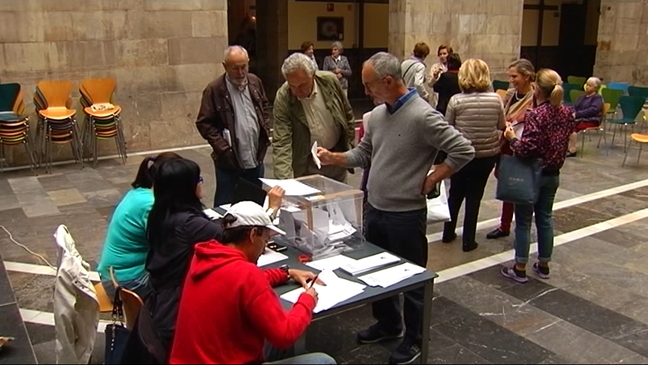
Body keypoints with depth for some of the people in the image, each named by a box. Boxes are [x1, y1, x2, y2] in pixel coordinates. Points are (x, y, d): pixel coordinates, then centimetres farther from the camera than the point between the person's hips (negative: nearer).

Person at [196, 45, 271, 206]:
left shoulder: (255, 82, 3)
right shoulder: (214, 89, -12)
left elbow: (265, 107, 19)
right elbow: (204, 123, -10)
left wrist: (265, 130, 6)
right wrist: (222, 147, -15)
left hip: (256, 158, 5)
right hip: (229, 161, -5)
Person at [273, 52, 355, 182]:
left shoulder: (330, 81, -16)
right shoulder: (283, 98, -22)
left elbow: (347, 113, 2)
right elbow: (281, 143, -24)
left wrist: (350, 142, 7)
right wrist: (285, 181, -34)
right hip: (307, 163, -2)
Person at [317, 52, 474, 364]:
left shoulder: (423, 116, -20)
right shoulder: (376, 115, 4)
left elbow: (463, 151, -20)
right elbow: (363, 154, 13)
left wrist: (430, 180, -16)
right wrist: (333, 158, -2)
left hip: (405, 214, -8)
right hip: (373, 209, 8)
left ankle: (414, 339, 29)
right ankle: (388, 324, 43)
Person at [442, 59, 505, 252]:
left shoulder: (456, 100, -13)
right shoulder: (496, 99, -8)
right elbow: (502, 126, 5)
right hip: (487, 155, 1)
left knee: (455, 194, 18)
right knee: (474, 197, 11)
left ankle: (448, 233, 31)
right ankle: (468, 241, 18)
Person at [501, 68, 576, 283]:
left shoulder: (535, 115, -21)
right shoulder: (567, 114, 1)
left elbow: (527, 149, -24)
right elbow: (565, 140, 13)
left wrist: (512, 138, -8)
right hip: (553, 175, 7)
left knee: (523, 221, 5)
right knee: (545, 219, 17)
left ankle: (520, 269, 13)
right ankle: (543, 265, 28)